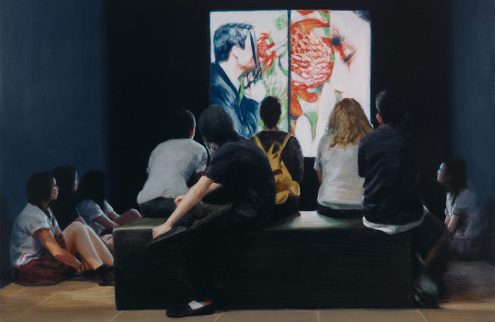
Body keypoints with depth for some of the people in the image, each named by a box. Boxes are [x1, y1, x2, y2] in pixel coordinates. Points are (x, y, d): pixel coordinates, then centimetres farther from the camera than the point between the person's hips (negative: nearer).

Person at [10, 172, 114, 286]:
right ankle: (103, 273, -21)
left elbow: (60, 238, 6)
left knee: (83, 229, -3)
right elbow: (57, 252, -26)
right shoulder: (33, 215, -20)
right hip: (31, 269, -9)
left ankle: (112, 267, -8)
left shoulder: (45, 211, 12)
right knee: (76, 228, -20)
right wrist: (81, 266, -17)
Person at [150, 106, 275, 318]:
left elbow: (198, 191, -21)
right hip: (248, 206, 10)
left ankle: (203, 300, -18)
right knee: (194, 212, 13)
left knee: (194, 235, -21)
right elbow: (220, 181, 25)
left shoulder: (227, 152, -18)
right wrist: (190, 198, 25)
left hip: (250, 213, -10)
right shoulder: (238, 145, 10)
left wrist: (168, 224, -20)